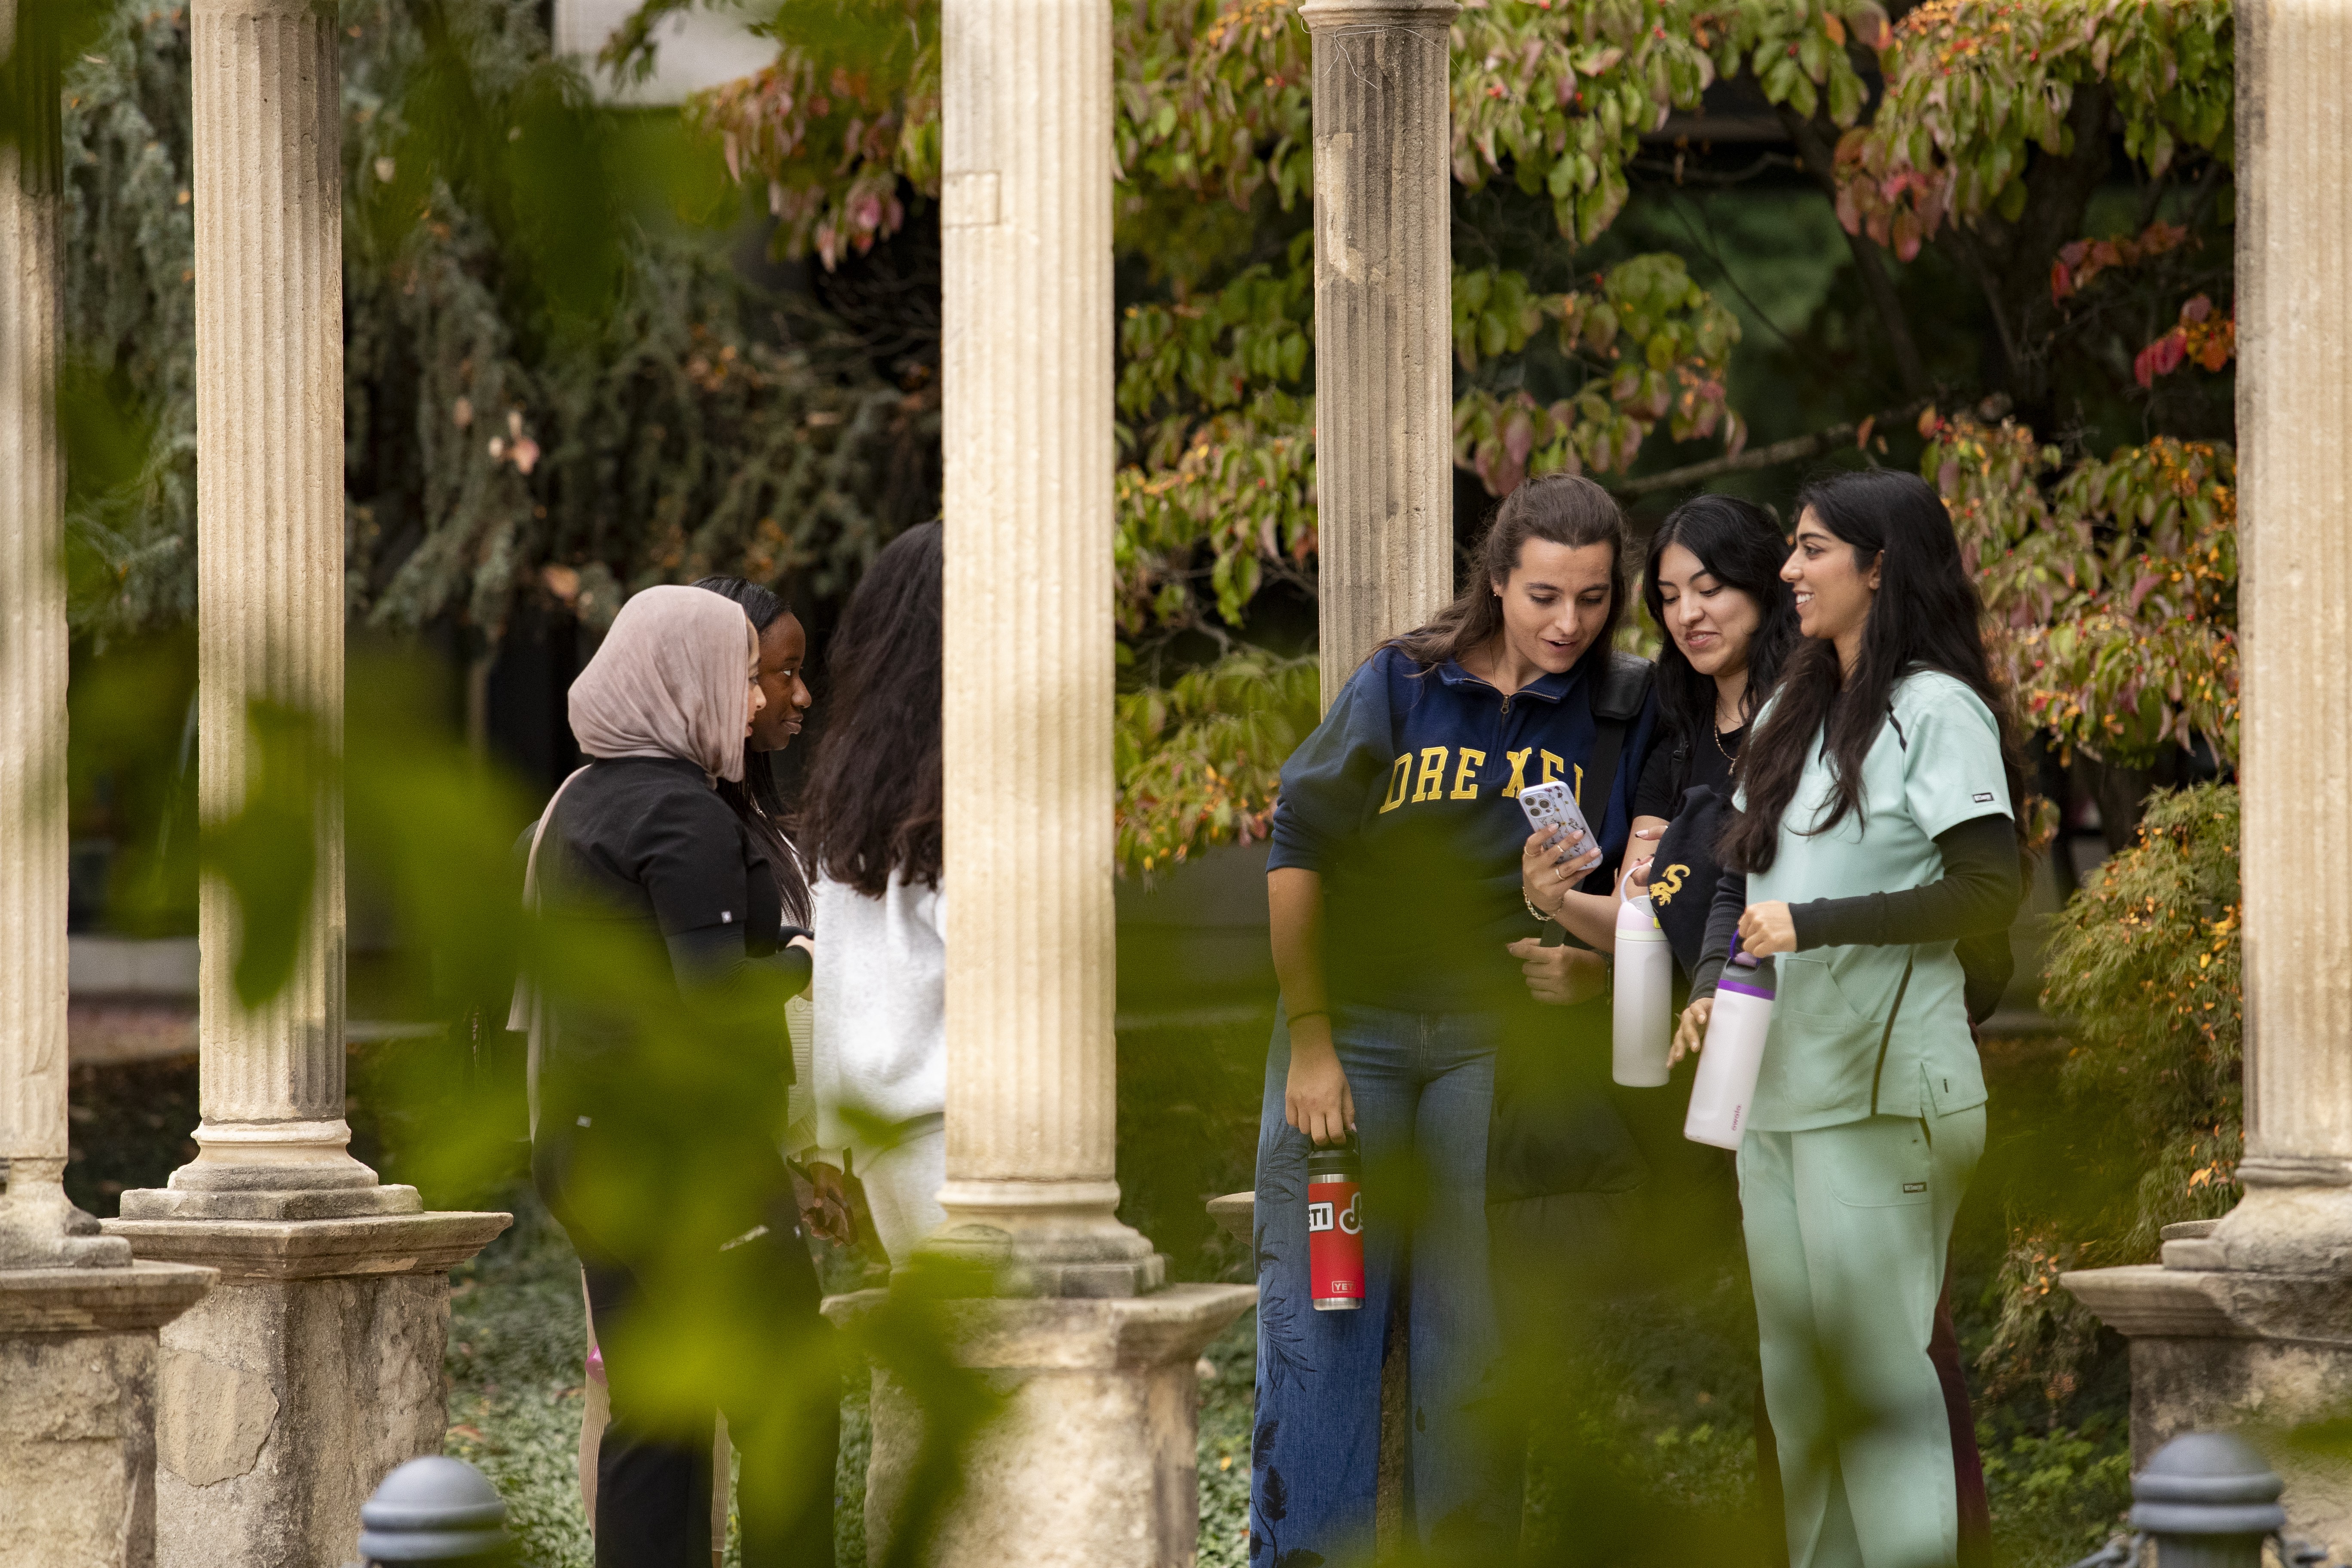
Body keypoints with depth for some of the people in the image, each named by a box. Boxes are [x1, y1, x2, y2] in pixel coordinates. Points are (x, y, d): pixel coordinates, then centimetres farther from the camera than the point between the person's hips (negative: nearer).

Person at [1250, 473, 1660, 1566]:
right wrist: (1308, 1040, -6)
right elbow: (1298, 852, -3)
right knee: (1317, 1324, -3)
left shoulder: (1621, 718, 2)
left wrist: (1593, 969, -11)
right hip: (1351, 1024, -1)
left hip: (1493, 1043, 1)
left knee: (1473, 1339, 2)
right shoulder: (1401, 686, -4)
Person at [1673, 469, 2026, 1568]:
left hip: (1881, 1092, -8)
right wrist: (1711, 982, 4)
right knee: (1793, 1364, 9)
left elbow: (1987, 892, -16)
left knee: (1877, 1355, -9)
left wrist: (1813, 924, -18)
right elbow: (1742, 876, 23)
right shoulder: (1791, 715, 17)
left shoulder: (1938, 713, -8)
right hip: (1773, 1084, 8)